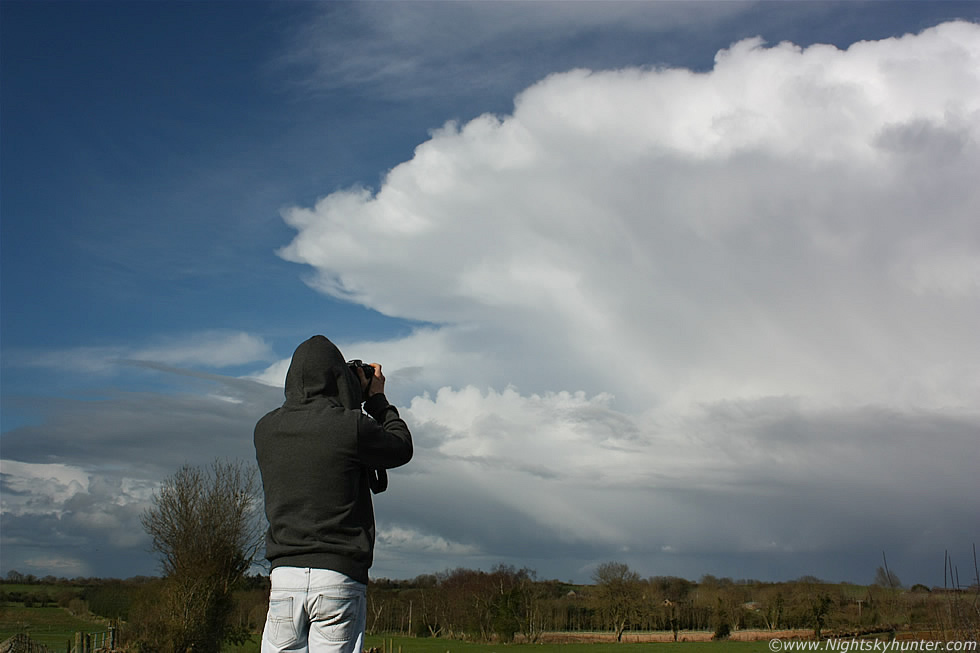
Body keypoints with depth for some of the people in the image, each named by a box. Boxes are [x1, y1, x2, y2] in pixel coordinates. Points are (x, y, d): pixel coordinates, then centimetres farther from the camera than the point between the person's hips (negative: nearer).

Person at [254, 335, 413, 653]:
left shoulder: (265, 429, 4)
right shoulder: (351, 426, -10)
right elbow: (401, 449, 8)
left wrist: (356, 399, 25)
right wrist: (377, 398, 20)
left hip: (285, 576, 4)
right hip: (339, 576, -4)